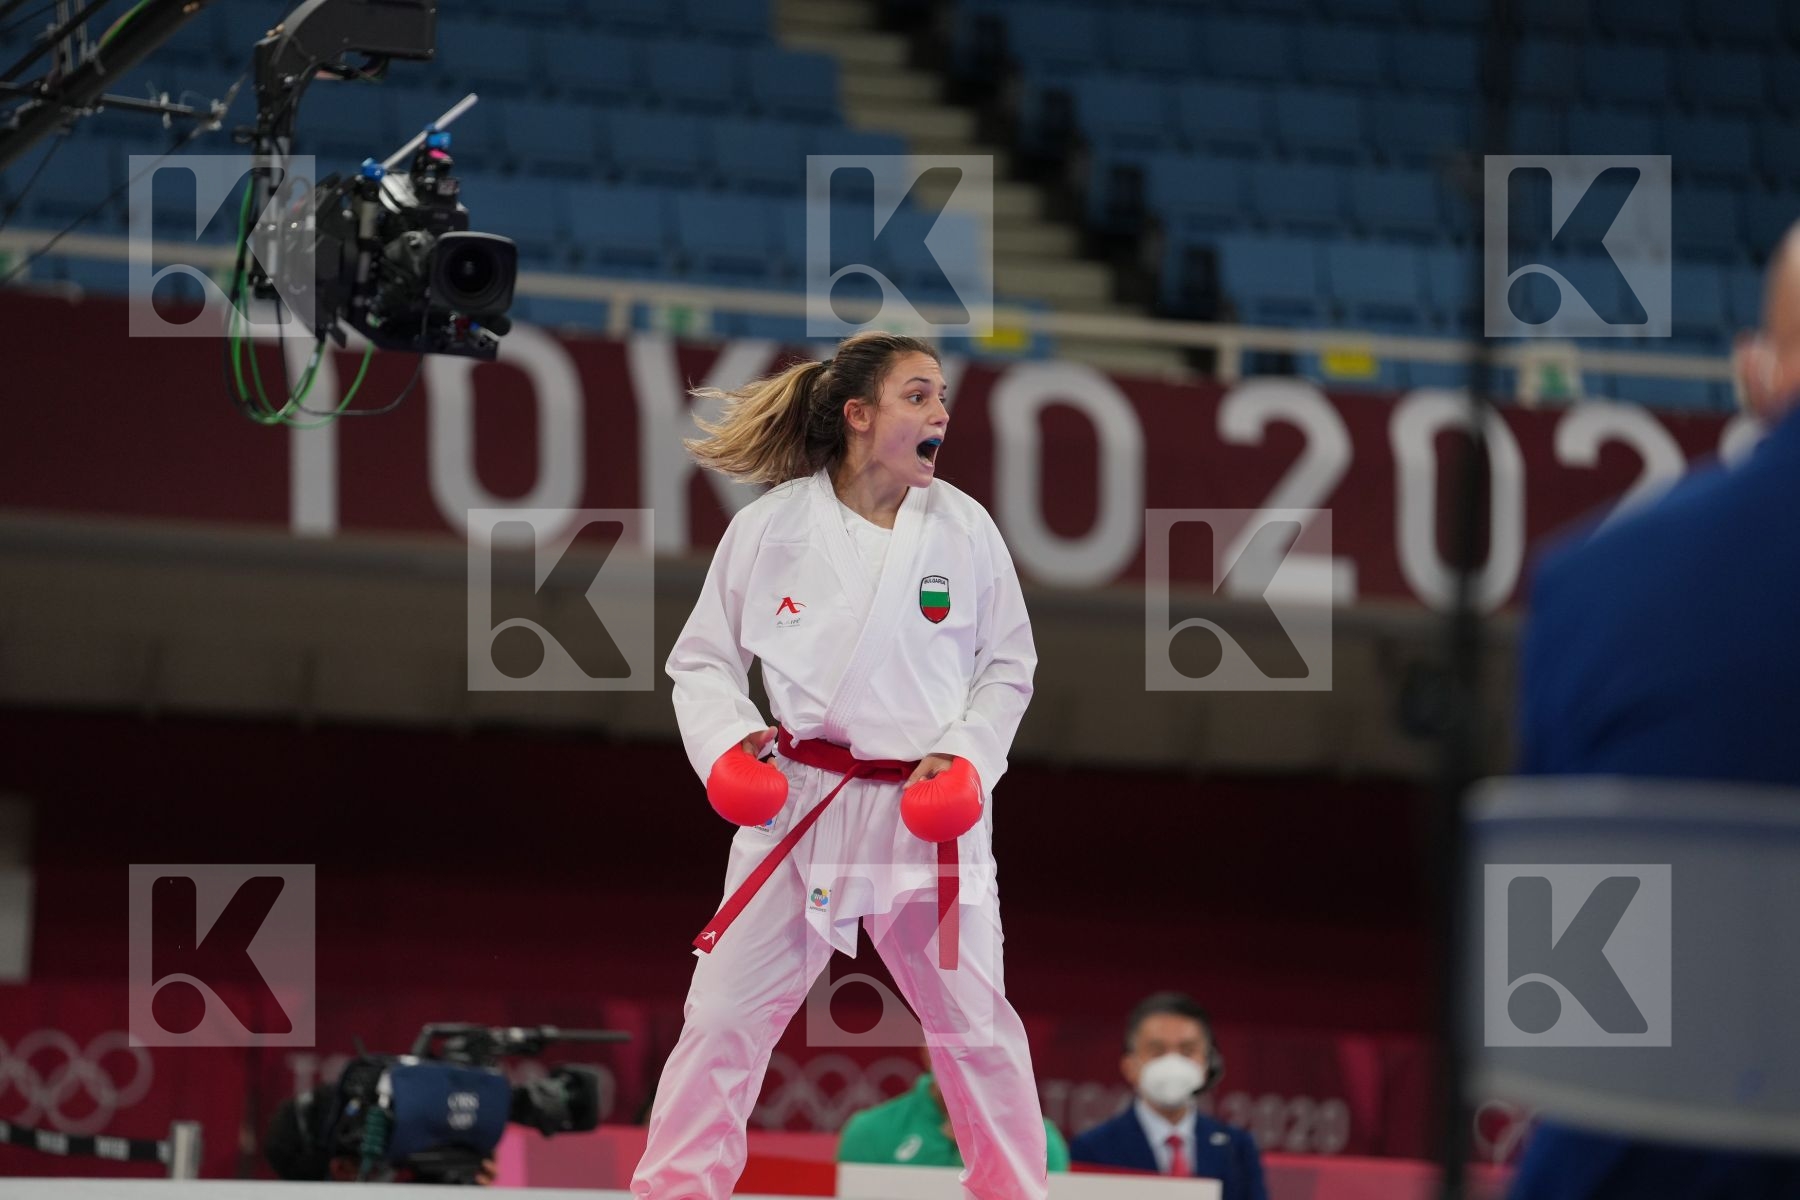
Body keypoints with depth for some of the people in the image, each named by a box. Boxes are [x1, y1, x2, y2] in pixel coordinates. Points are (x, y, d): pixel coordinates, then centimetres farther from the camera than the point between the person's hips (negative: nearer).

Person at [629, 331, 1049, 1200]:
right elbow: (703, 657, 5)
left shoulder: (964, 528, -2)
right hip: (802, 803, -1)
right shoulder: (773, 525, -5)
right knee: (726, 1014, 0)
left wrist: (966, 757, -7)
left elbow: (1008, 665, 8)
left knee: (975, 1023, 7)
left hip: (929, 810, 1)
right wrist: (725, 742, -11)